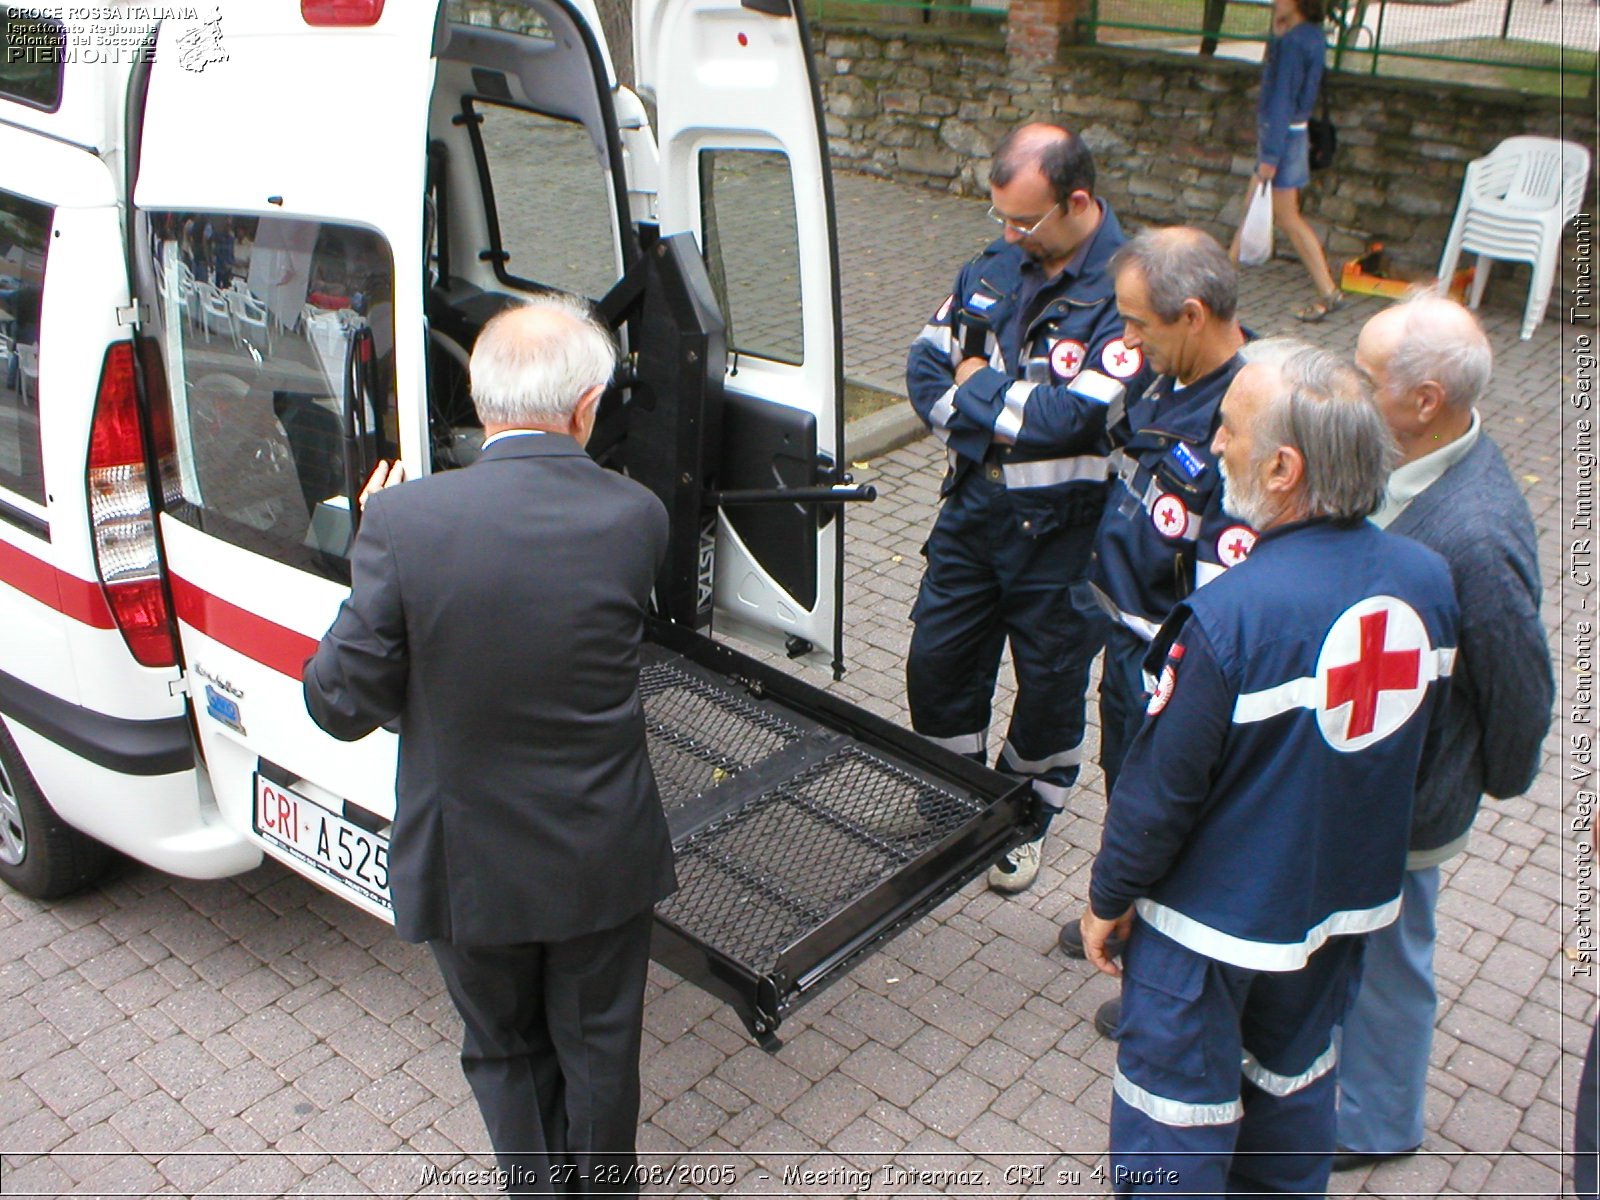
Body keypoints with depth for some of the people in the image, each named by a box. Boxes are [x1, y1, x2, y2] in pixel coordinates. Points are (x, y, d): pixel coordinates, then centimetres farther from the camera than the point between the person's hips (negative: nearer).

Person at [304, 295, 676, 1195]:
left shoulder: (406, 521, -22)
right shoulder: (636, 517, -17)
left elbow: (344, 706, -15)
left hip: (470, 859, -1)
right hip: (604, 853, 1)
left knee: (505, 1047, 26)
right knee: (599, 1046, 25)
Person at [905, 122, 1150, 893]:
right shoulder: (995, 267, 3)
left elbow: (1074, 416, -26)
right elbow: (927, 364, 4)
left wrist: (976, 388, -12)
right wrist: (1009, 417, -12)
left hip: (1060, 532, -5)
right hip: (971, 508, 6)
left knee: (1050, 687, 12)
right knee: (936, 664, 14)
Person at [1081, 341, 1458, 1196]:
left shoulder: (1230, 616, -31)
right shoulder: (1429, 580, -11)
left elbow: (1162, 784, -21)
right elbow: (1415, 740, 5)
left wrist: (1108, 897, -5)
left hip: (1216, 916, -6)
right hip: (1348, 900, 7)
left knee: (1176, 1113, 13)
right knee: (1295, 1078, 28)